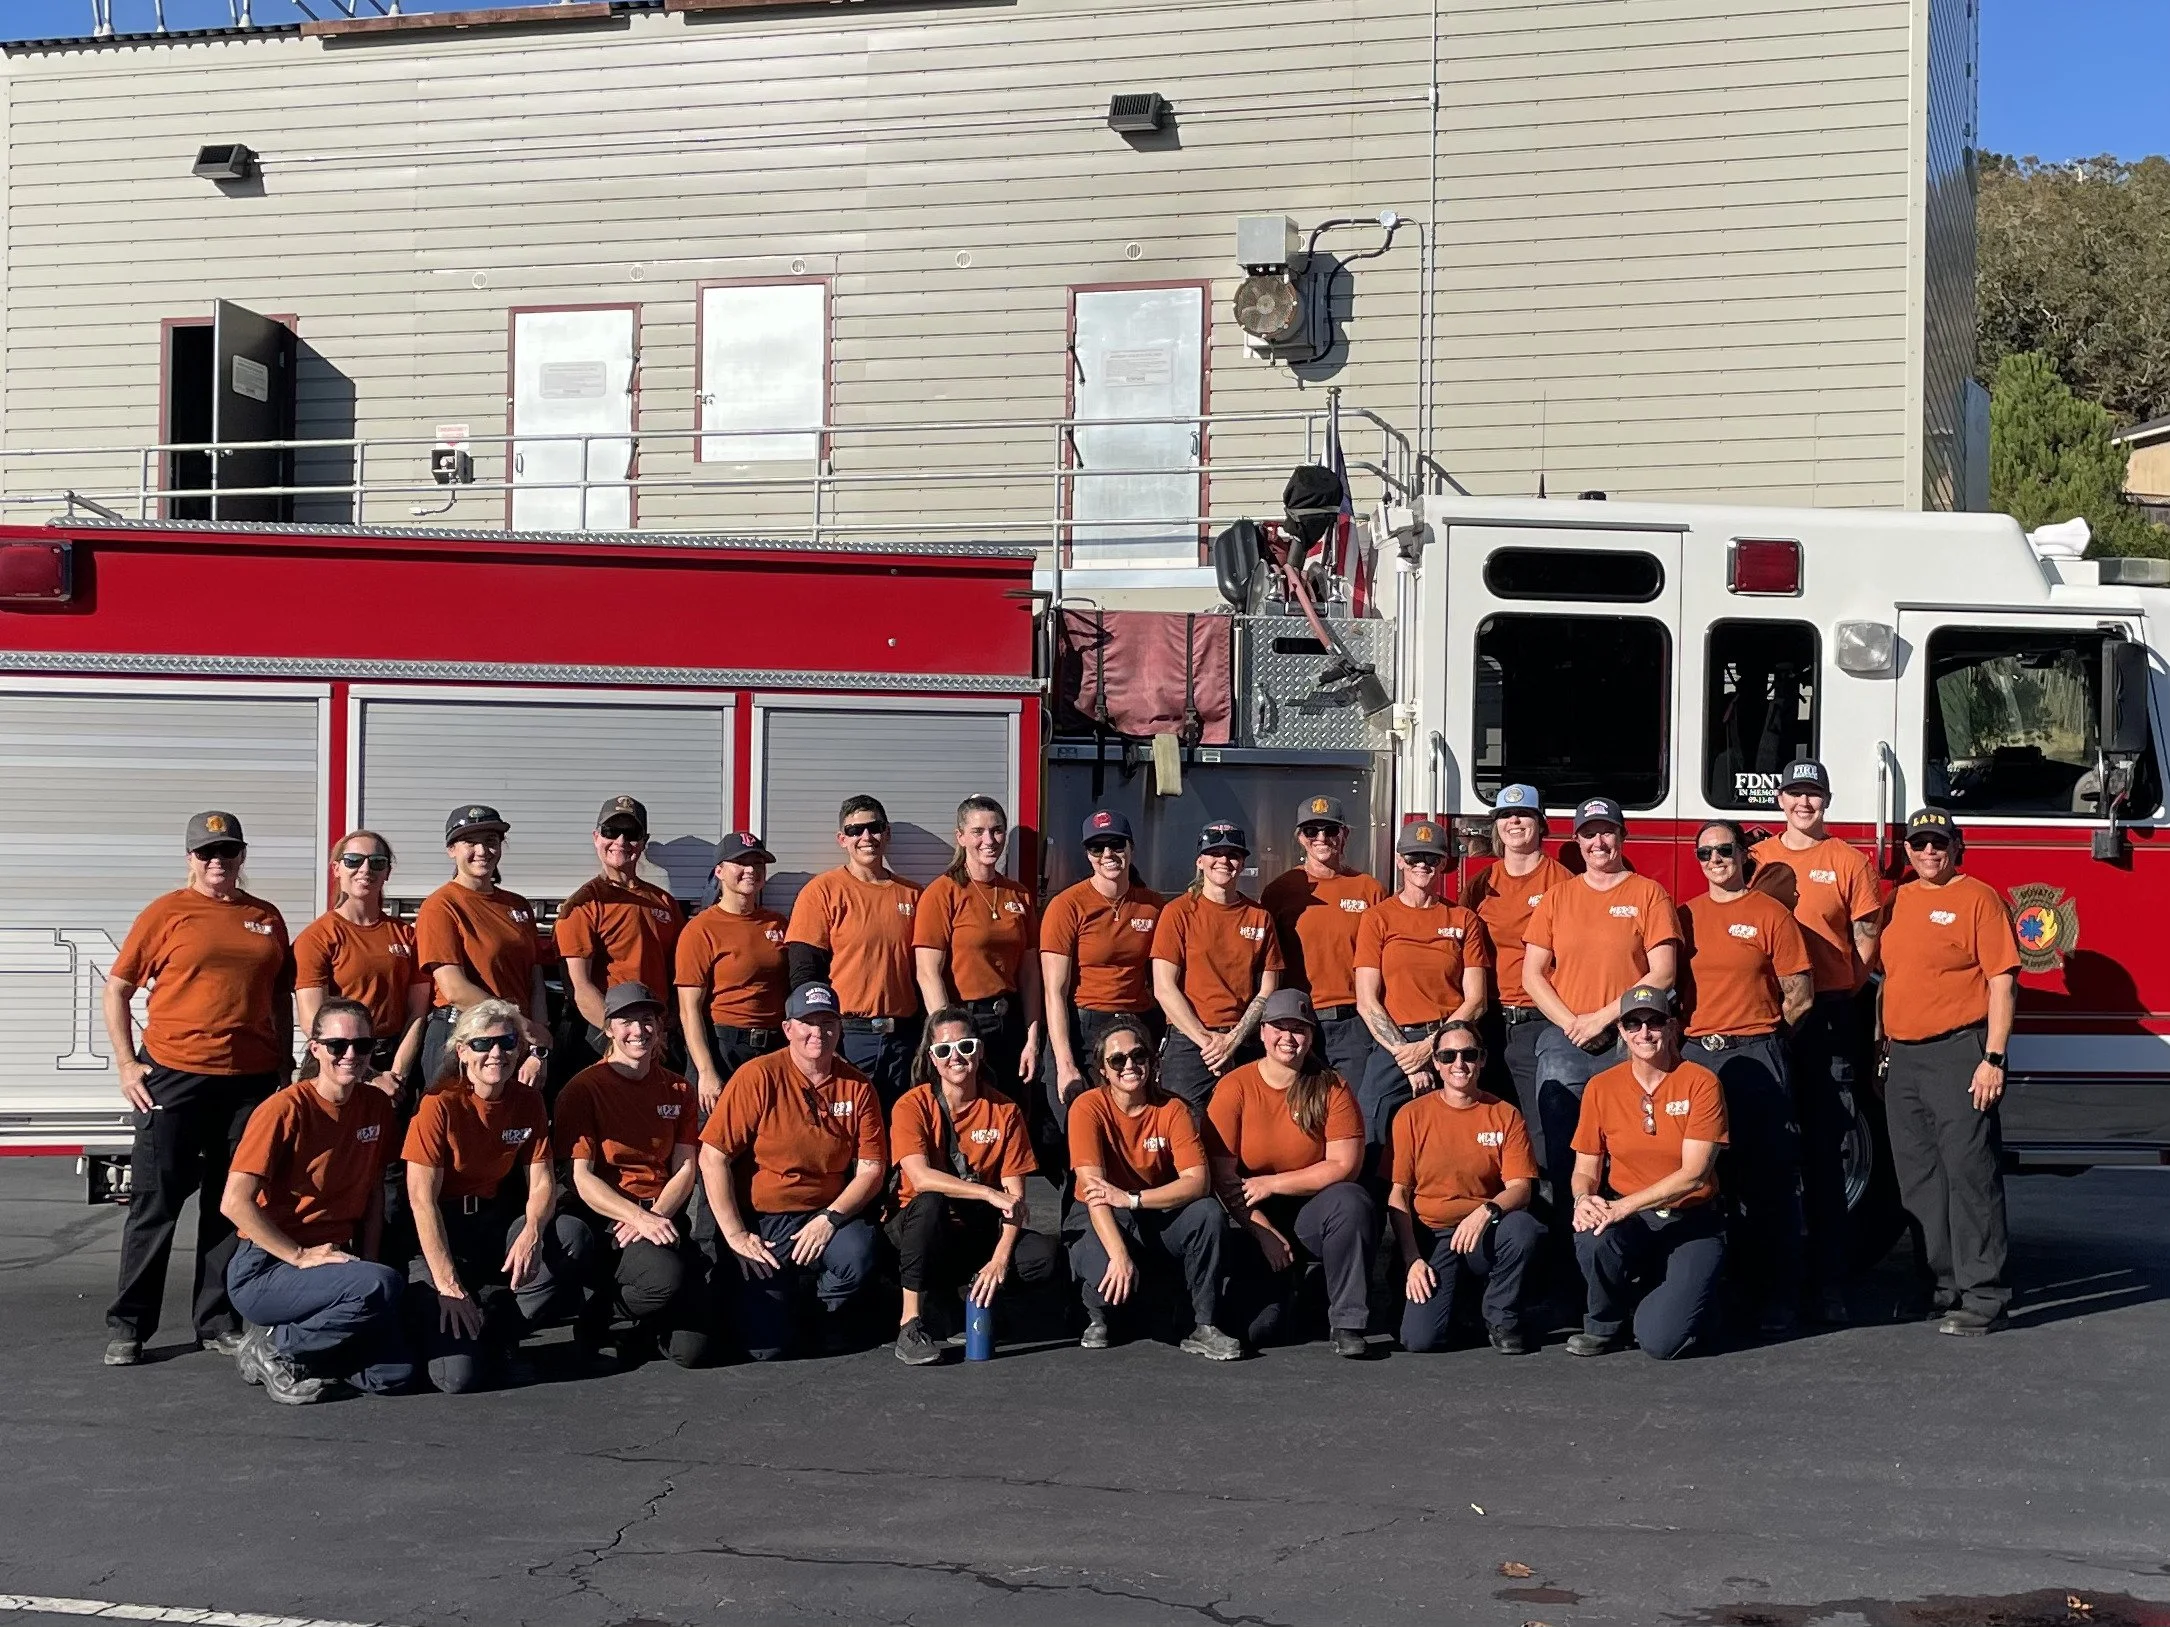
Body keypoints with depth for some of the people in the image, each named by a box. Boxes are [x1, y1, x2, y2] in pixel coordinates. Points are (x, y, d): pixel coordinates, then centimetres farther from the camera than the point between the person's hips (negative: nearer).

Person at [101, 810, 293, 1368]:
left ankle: (219, 1322, 19)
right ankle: (128, 1325, 12)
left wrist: (284, 1065, 11)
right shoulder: (166, 912, 0)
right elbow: (117, 989, 2)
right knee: (155, 1202, 1)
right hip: (173, 1076, -3)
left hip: (251, 1080, 3)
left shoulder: (267, 919, 10)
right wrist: (126, 1063, -5)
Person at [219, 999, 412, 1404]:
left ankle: (303, 1340, 14)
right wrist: (301, 1257, -19)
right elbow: (234, 1202, -19)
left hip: (335, 1260, 6)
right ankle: (274, 1350, -9)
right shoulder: (285, 1108, -15)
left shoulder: (376, 1107, 5)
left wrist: (367, 1262, 2)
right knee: (383, 1286, -32)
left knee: (394, 1375, -11)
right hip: (265, 1269, -6)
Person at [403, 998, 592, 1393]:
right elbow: (421, 1198, -17)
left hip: (499, 1222, 6)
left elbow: (542, 1182, -1)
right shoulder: (440, 1104, -14)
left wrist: (532, 1233, -24)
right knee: (460, 1376, -23)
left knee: (574, 1236, -28)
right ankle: (438, 1328, 13)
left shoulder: (527, 1100, 1)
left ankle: (498, 1331, -7)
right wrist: (447, 1284, -23)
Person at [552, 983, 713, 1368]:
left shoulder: (677, 1090, 11)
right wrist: (639, 1216, -23)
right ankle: (596, 1319, -5)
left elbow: (685, 1170, 6)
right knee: (666, 1277, -36)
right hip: (605, 1220, -4)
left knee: (694, 1351, -11)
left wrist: (656, 1215, -14)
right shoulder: (584, 1089, -4)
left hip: (663, 1215, 4)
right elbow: (581, 1178, -10)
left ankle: (644, 1319, 23)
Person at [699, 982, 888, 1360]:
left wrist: (830, 1218, -16)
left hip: (826, 1214, 2)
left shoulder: (858, 1086, 0)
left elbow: (871, 1169, -1)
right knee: (767, 1345, -13)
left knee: (857, 1258, -31)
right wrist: (735, 1234, -14)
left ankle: (829, 1316, 6)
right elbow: (713, 1157, -11)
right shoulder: (758, 1077, -10)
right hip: (761, 1219, -2)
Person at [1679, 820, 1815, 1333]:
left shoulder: (1771, 914, 0)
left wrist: (1753, 1029, 5)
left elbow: (1799, 994, 0)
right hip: (1695, 1057, 4)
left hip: (1756, 1058, -4)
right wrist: (1699, 1034, 4)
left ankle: (1779, 1299, 2)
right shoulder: (1685, 916, 12)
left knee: (1770, 1180, -2)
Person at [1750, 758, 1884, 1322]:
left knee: (1824, 1151, -1)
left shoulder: (1848, 860, 4)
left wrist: (1844, 994, -2)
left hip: (1829, 1016, -2)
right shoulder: (1757, 858, 11)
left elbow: (1867, 937, 4)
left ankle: (1830, 1283, 3)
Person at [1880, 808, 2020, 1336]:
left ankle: (1984, 1297, -4)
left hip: (1958, 1054, -7)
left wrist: (1993, 1059, -15)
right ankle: (1942, 1283, 20)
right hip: (1903, 1058, 7)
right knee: (1918, 1179, 10)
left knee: (1969, 1172, -8)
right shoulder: (1898, 900, 15)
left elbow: (2003, 981, -10)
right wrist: (1882, 1047, 17)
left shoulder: (1978, 898, -5)